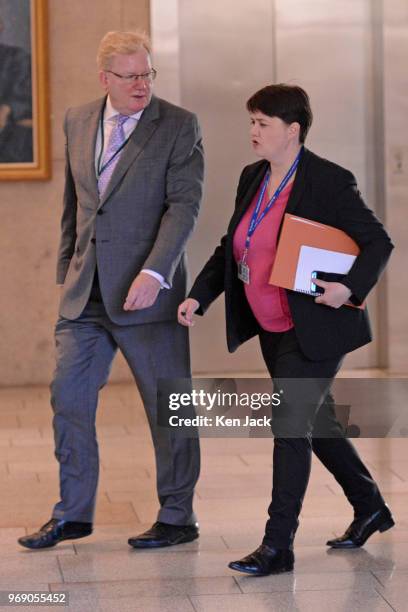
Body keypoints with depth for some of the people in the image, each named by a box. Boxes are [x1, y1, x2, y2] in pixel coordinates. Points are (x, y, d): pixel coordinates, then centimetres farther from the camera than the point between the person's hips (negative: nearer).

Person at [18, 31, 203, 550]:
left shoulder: (179, 126, -6)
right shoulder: (78, 122, 10)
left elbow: (185, 204, -13)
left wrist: (153, 273, -23)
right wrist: (67, 268, 15)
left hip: (147, 291, -5)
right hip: (85, 292, 5)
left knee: (168, 406, 3)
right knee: (68, 395, 6)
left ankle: (177, 517, 16)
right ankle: (73, 513, 19)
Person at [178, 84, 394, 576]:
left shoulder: (329, 181, -15)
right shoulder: (252, 178, 7)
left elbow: (378, 242, -14)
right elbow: (230, 248, 13)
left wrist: (350, 287, -30)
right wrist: (198, 297, 1)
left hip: (315, 328, -8)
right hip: (273, 329, 8)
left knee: (290, 424, -11)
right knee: (316, 421, 18)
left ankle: (278, 545, -6)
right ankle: (369, 507, 37)